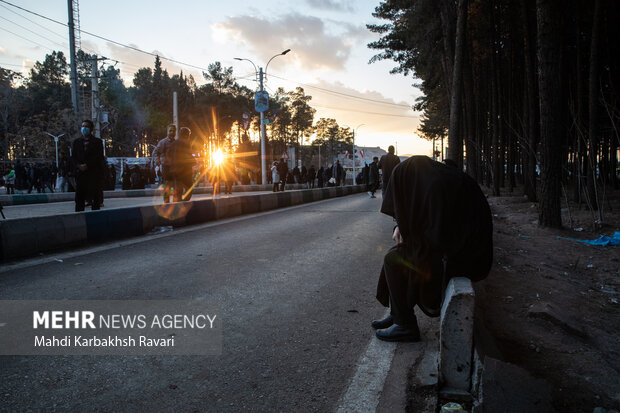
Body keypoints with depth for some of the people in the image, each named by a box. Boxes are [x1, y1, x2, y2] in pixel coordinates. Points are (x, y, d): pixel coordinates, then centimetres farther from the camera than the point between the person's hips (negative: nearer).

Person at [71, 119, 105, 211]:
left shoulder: (97, 142, 4)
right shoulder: (76, 142, 16)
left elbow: (99, 157, -5)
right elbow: (73, 156, 11)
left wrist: (87, 165, -13)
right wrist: (79, 165, -8)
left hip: (94, 173, -3)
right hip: (80, 173, 3)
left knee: (95, 197, -2)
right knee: (79, 197, 1)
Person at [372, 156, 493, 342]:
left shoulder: (436, 185, -21)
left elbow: (439, 233, -23)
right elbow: (423, 217, 23)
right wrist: (402, 227, 6)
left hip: (460, 257, -10)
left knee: (393, 260, -5)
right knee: (397, 253, 14)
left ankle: (406, 326, 4)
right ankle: (397, 315, 21)